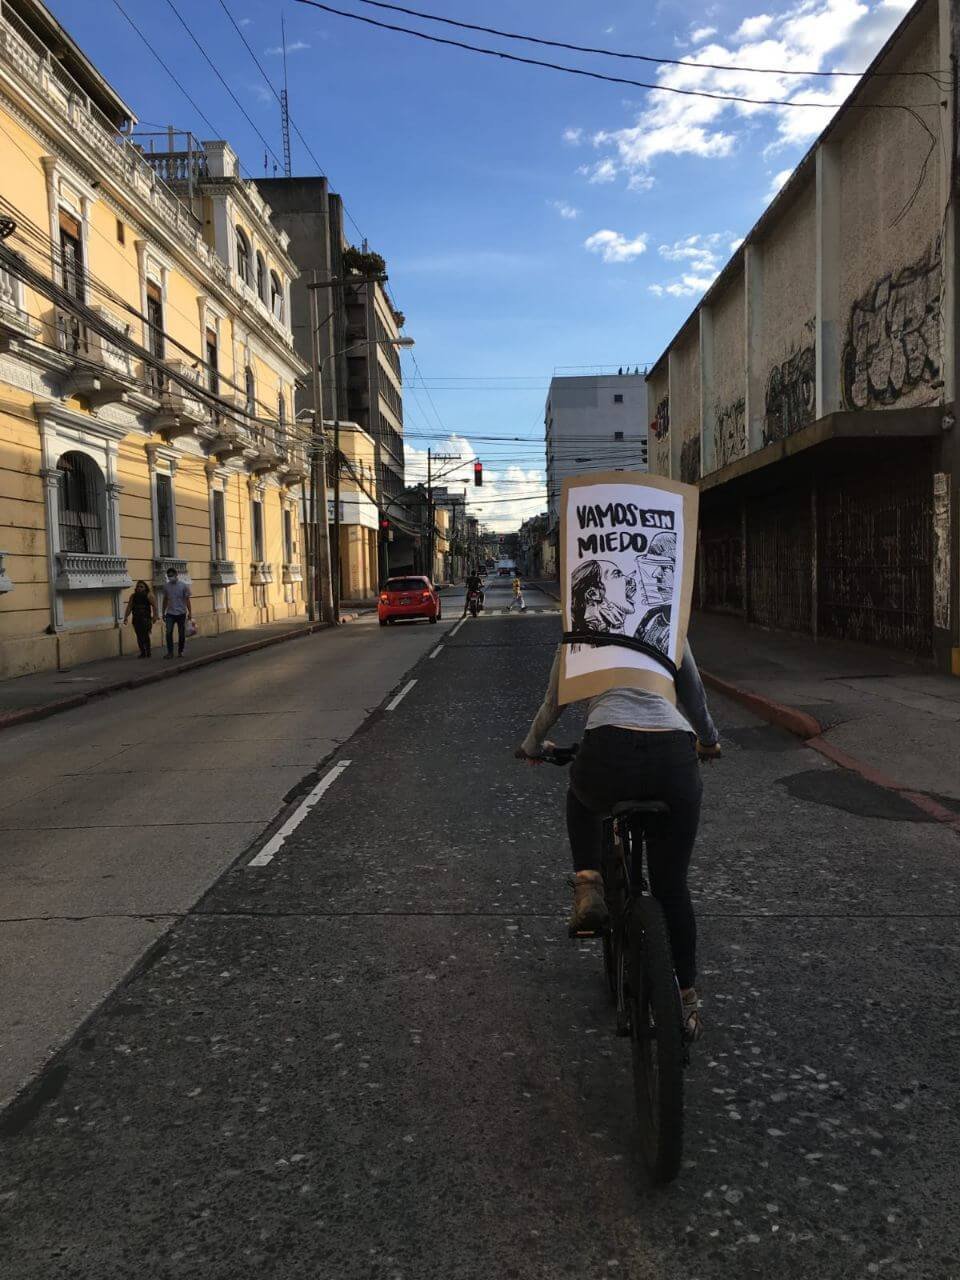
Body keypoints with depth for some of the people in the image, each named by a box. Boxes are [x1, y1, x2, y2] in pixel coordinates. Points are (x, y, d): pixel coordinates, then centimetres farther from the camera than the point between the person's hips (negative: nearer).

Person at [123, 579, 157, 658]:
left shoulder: (148, 595, -1)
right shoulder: (133, 596, 11)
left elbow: (154, 606, -8)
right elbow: (129, 607, 10)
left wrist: (154, 616, -17)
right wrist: (125, 617, 2)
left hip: (146, 619, -4)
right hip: (136, 619, 4)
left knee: (145, 635, -11)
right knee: (139, 636, 6)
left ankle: (148, 652, -4)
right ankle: (142, 652, 13)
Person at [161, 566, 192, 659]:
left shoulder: (184, 586, -5)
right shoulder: (166, 586, 4)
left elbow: (187, 599, -2)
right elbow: (165, 600, 13)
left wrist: (190, 612, -6)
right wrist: (163, 613, 13)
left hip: (181, 613, -2)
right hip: (170, 614, 2)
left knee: (181, 633, 4)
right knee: (169, 632, -10)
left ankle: (180, 652, 18)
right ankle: (170, 652, -4)